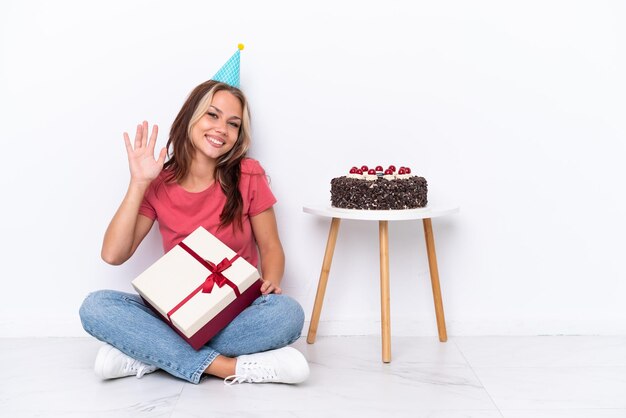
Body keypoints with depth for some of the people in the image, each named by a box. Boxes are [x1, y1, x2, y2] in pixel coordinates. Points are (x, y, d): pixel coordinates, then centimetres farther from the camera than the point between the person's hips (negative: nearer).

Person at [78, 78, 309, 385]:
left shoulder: (248, 176, -5)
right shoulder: (159, 184, -2)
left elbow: (271, 247, 1)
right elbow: (113, 255, -9)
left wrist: (271, 281, -21)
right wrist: (139, 183, -14)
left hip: (237, 311, -1)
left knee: (288, 313, -32)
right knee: (96, 307, -23)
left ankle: (146, 354, -23)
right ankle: (230, 368, -28)